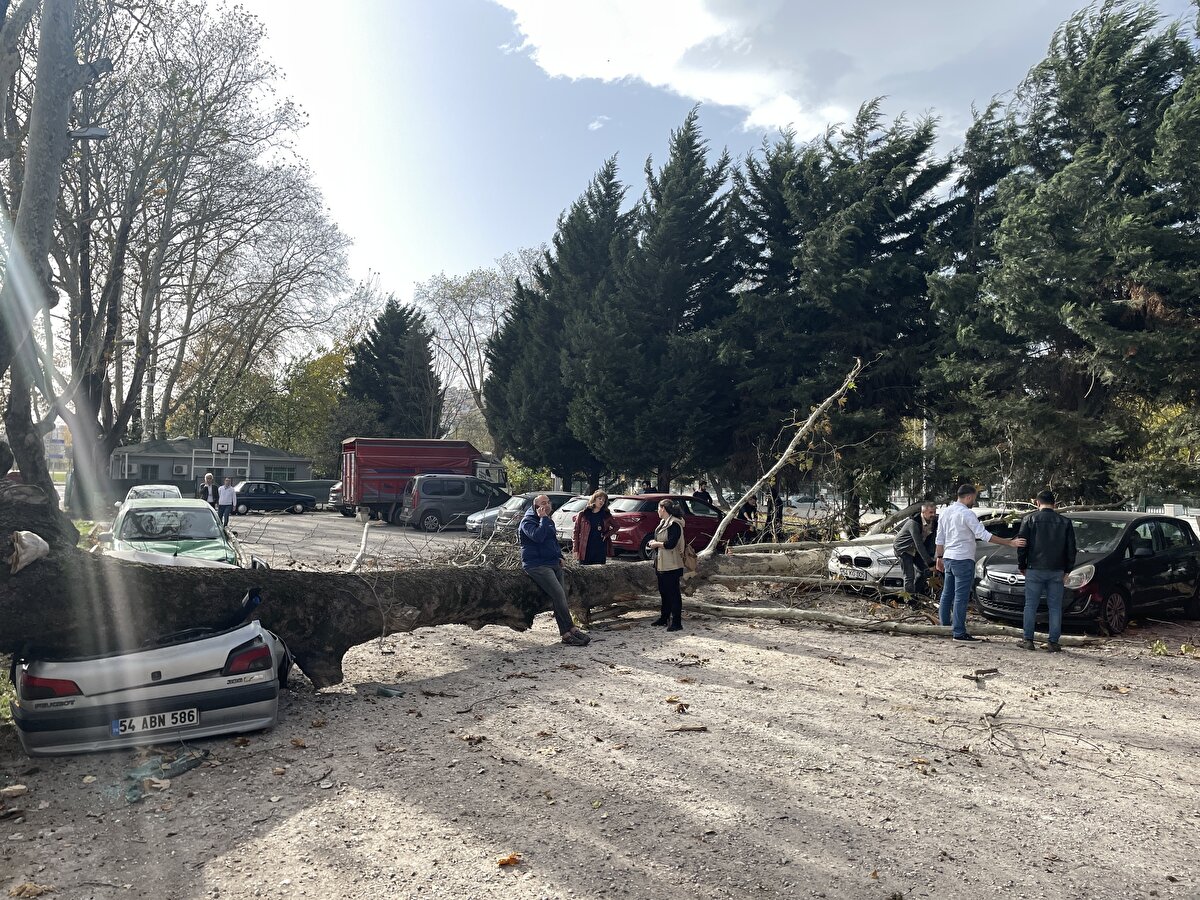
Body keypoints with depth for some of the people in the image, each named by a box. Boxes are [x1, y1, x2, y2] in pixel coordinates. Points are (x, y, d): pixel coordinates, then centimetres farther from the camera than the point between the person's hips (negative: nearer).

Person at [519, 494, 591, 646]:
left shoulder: (549, 521, 20)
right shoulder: (528, 521, -7)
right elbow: (538, 536, -26)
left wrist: (560, 556, 16)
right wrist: (543, 518, -18)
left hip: (553, 563, 8)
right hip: (537, 565, -8)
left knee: (558, 597, -3)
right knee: (559, 594, -20)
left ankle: (565, 634, -6)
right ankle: (572, 629, -15)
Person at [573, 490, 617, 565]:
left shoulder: (606, 515, 8)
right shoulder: (583, 514, 1)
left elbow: (615, 526, 20)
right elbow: (576, 532, 2)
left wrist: (607, 534, 2)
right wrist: (576, 550, -4)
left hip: (601, 550, 2)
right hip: (586, 550, -2)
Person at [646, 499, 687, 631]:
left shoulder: (674, 524, -17)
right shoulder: (663, 522, 14)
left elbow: (670, 544, -25)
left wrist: (656, 544, -11)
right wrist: (653, 543, 4)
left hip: (671, 565, -10)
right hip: (661, 564, 10)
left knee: (673, 593, -4)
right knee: (663, 591, 19)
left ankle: (676, 622, 0)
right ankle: (665, 618, 32)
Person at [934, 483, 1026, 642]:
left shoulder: (945, 512, 11)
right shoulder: (966, 513, -15)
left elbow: (940, 539, 15)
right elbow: (984, 535, -19)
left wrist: (939, 557, 21)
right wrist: (1010, 543, -17)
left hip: (948, 558, 9)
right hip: (963, 560, -9)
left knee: (947, 594, 16)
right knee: (961, 597, -5)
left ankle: (945, 626, 24)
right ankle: (959, 632, -3)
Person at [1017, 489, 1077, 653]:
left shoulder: (1029, 519, -1)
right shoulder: (1065, 522, 6)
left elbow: (1022, 544, -1)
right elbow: (1071, 548, 8)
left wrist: (1022, 566, 9)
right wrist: (1067, 570, 14)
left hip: (1034, 570, -2)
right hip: (1057, 571, 2)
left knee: (1031, 606, 4)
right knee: (1055, 607, 6)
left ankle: (1028, 640, 4)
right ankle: (1053, 642, 5)